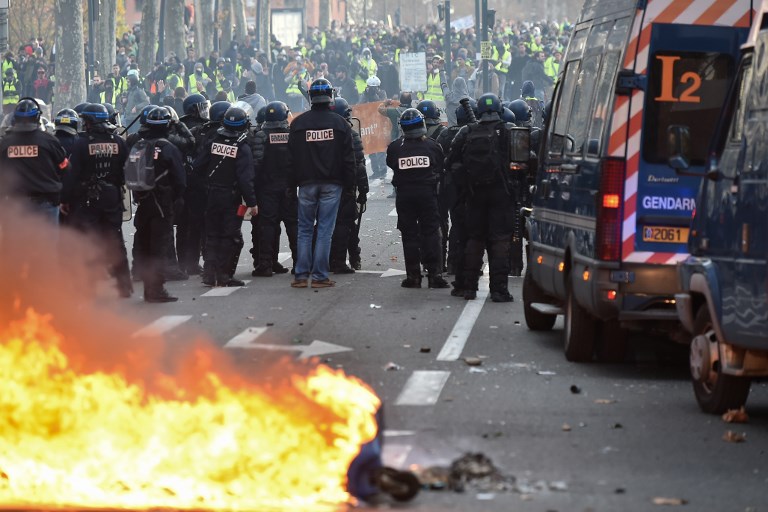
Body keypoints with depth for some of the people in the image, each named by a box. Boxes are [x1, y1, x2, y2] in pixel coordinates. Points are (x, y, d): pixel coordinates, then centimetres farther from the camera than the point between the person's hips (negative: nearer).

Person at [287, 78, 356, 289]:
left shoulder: (298, 123, 0)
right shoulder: (340, 123, -1)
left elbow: (292, 155, 3)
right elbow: (348, 158, -1)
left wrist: (295, 181, 10)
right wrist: (348, 182, 6)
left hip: (307, 183, 1)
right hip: (332, 184, -1)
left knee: (304, 229, 8)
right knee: (325, 230, 0)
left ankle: (302, 275, 3)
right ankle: (320, 276, -2)